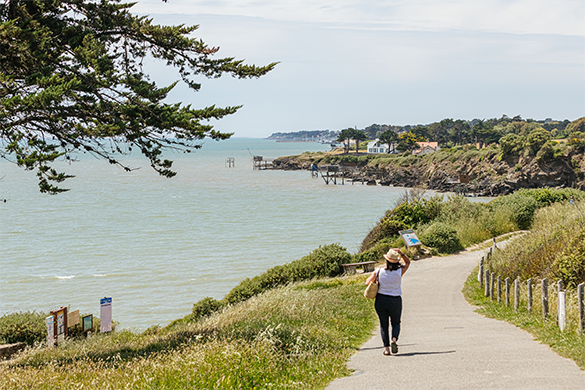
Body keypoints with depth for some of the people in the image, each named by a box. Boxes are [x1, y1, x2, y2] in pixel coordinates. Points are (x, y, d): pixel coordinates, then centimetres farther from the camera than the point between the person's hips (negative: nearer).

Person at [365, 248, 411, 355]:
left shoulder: (379, 271, -9)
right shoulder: (399, 271, -9)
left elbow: (368, 282, -3)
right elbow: (408, 262, 9)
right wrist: (401, 253, -4)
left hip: (381, 300, 0)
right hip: (395, 301, 0)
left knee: (384, 325, 11)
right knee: (396, 323, 17)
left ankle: (386, 348, 2)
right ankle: (394, 339, -11)